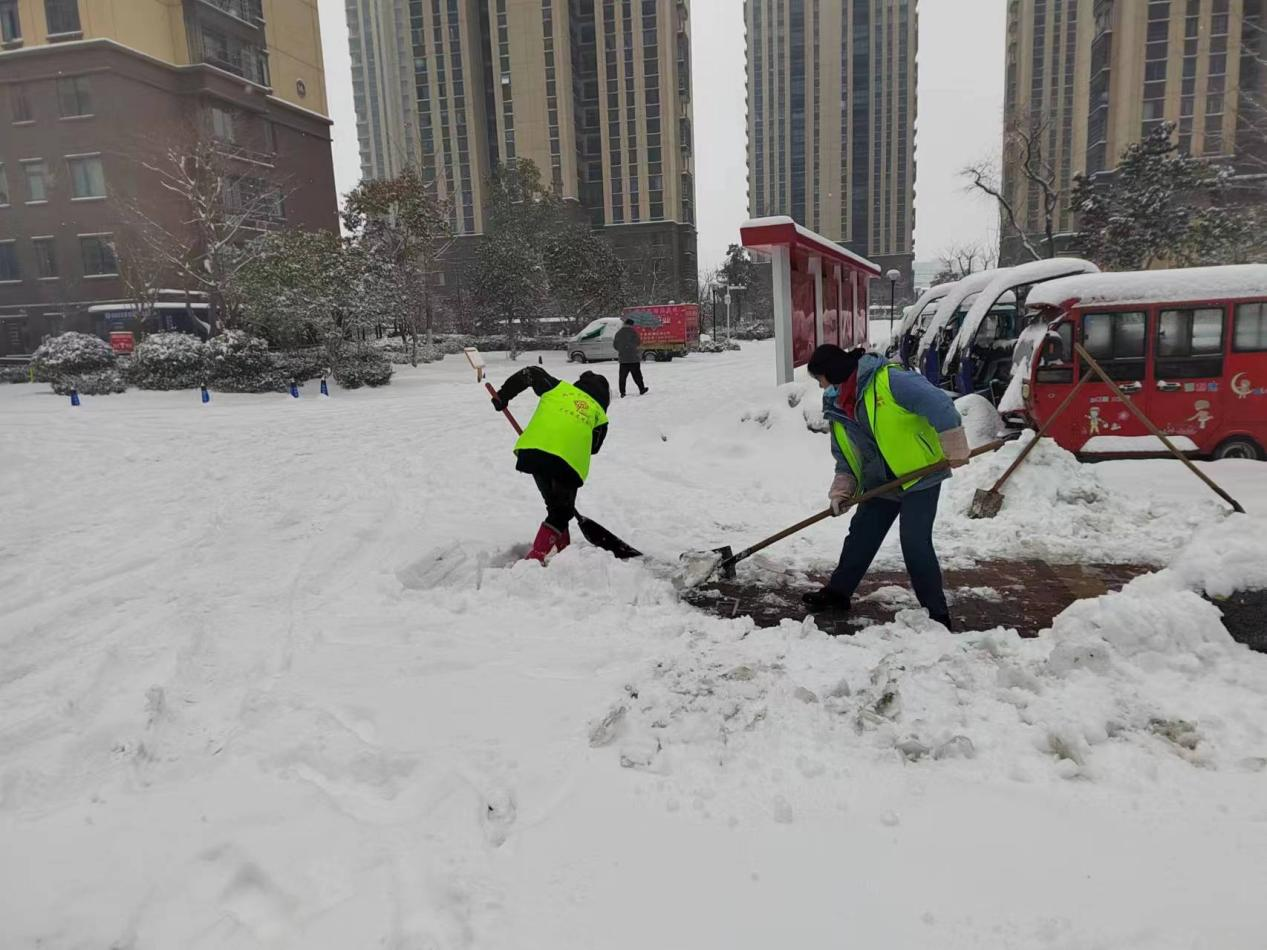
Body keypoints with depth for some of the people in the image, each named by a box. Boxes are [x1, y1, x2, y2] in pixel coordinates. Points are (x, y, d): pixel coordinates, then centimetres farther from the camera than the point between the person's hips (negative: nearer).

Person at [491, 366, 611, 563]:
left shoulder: (559, 387, 24)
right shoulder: (599, 415, 21)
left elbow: (529, 373, 21)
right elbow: (593, 448, 23)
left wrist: (503, 396, 27)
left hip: (533, 449, 3)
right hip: (569, 461, -3)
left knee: (556, 505, 23)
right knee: (561, 512, 13)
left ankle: (562, 548, 30)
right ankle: (537, 556, 1)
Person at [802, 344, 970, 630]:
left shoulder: (888, 381, -20)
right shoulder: (836, 408, 6)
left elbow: (939, 405, -22)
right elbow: (845, 458, 12)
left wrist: (954, 450, -20)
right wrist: (841, 491, -1)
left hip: (920, 476, -8)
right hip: (880, 484, 8)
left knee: (915, 544, -12)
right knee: (860, 538, 13)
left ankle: (937, 614, 1)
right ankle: (837, 593, 30)